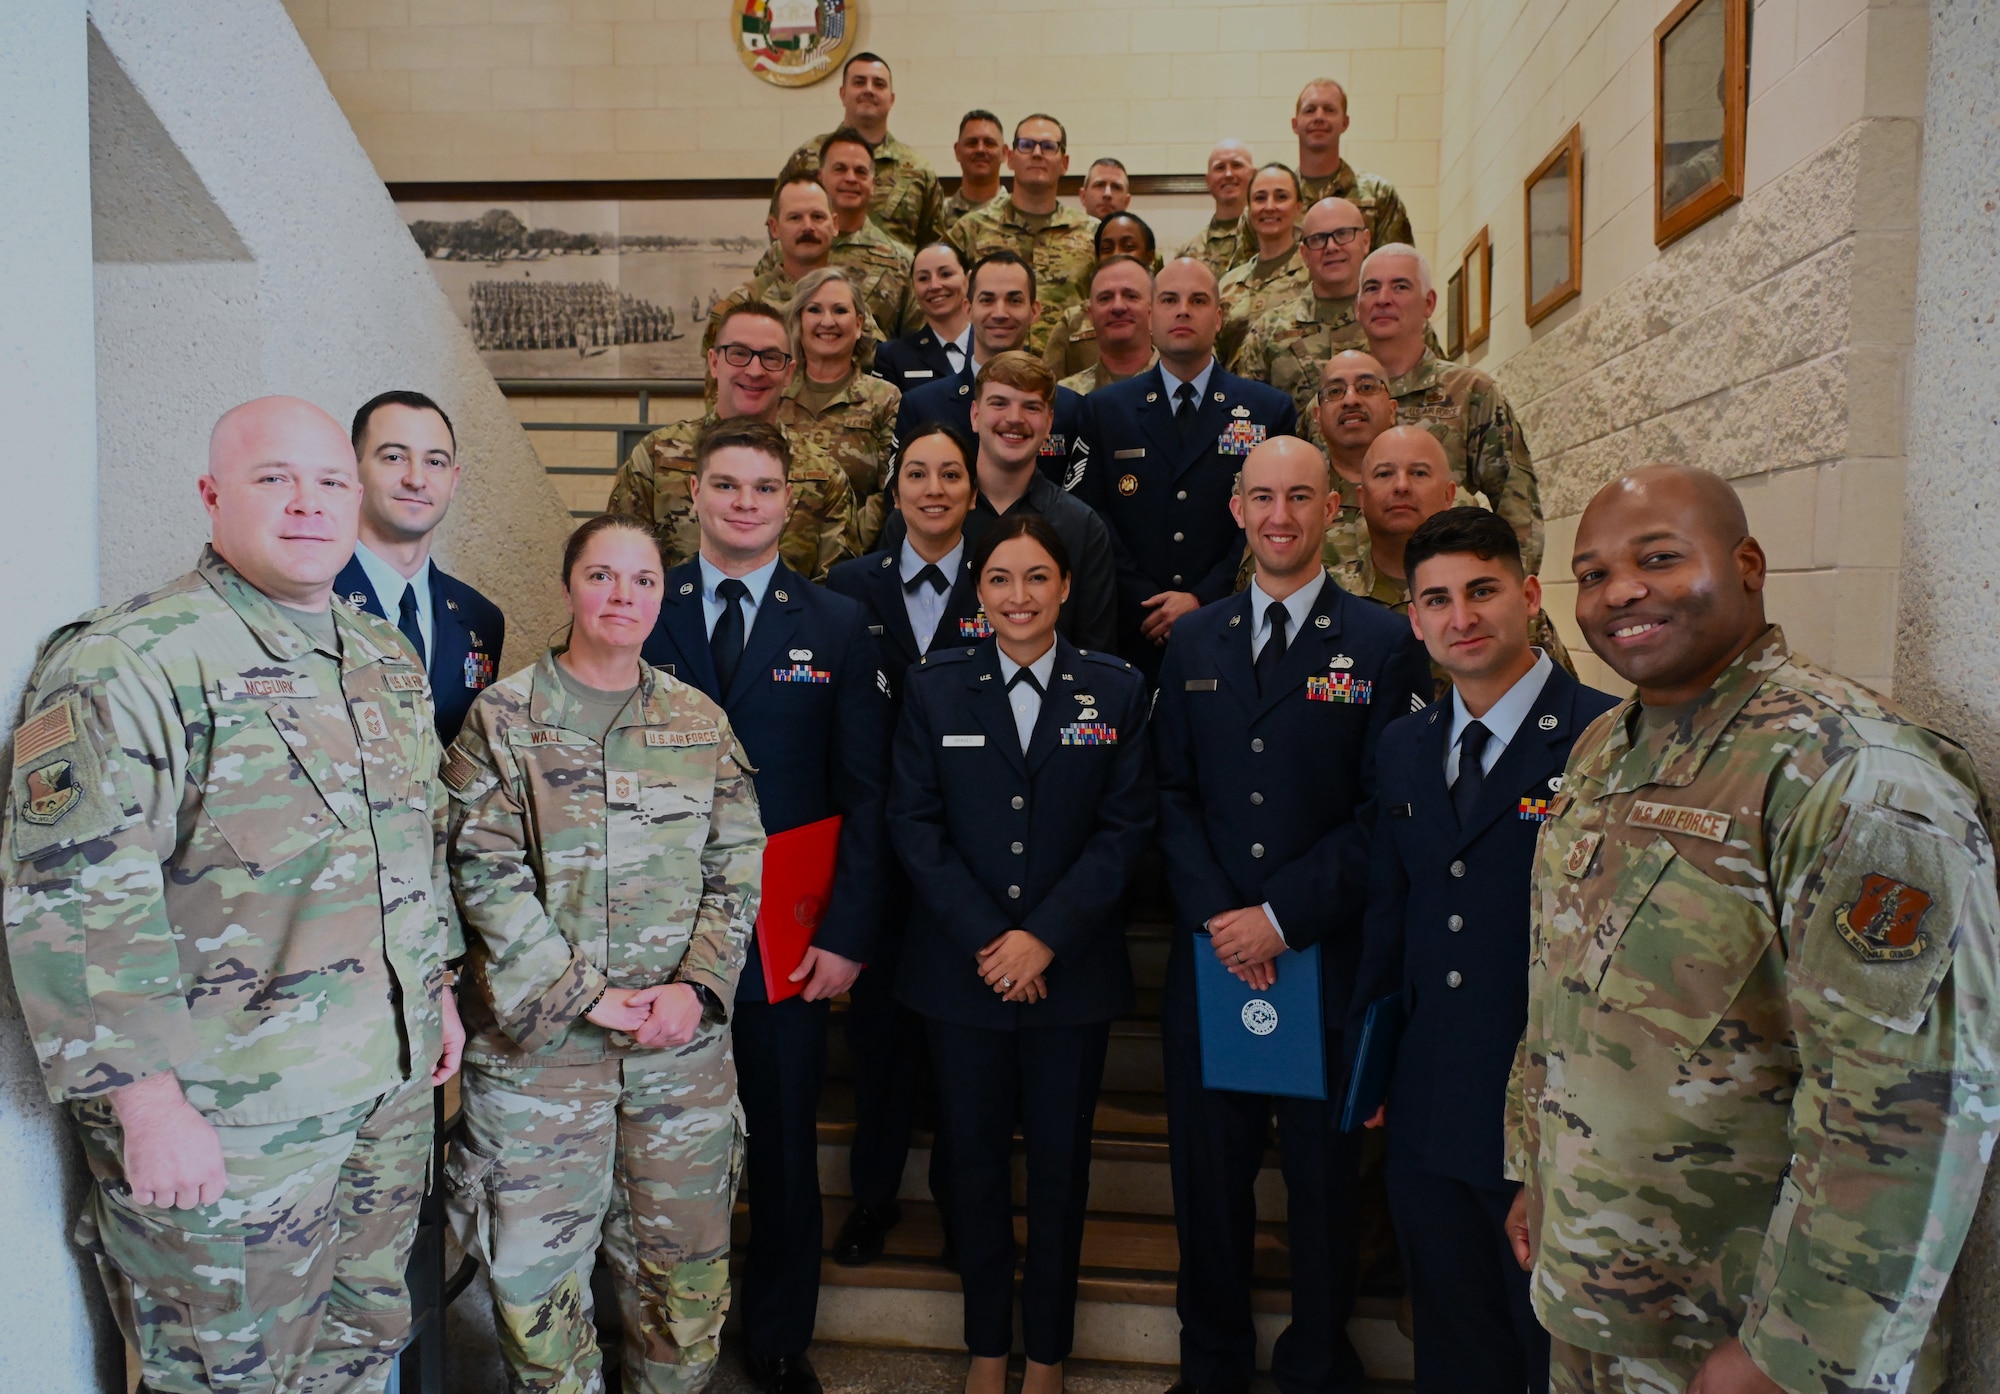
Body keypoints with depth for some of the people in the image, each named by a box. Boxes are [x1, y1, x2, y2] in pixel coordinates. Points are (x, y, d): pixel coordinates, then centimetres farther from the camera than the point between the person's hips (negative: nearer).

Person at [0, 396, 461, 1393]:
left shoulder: (386, 660, 9)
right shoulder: (128, 665, -16)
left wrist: (440, 992, 18)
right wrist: (149, 1106, -20)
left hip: (393, 1089, 7)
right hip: (224, 1125, -7)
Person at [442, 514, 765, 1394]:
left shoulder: (701, 721, 7)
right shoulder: (502, 715, -1)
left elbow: (738, 866, 5)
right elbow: (487, 875, -7)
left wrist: (698, 986, -9)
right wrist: (585, 996, -13)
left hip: (684, 1038, 2)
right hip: (537, 1034, -2)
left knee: (685, 1262, 10)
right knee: (536, 1265, 7)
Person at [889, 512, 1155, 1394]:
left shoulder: (1115, 689, 0)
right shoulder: (934, 685, 1)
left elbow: (1125, 827, -5)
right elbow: (914, 822, -4)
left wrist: (1046, 937, -13)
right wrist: (985, 938, -12)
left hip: (1072, 970, 0)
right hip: (961, 966, 1)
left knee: (1059, 1162, 12)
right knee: (976, 1158, 12)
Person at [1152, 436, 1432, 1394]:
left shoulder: (1383, 645, -2)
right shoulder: (1192, 642, 9)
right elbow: (1173, 793, 6)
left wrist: (1282, 916, -12)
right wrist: (1215, 916, -7)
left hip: (1327, 956, -2)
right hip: (1209, 953, 3)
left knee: (1322, 1172, 11)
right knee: (1207, 1167, 12)